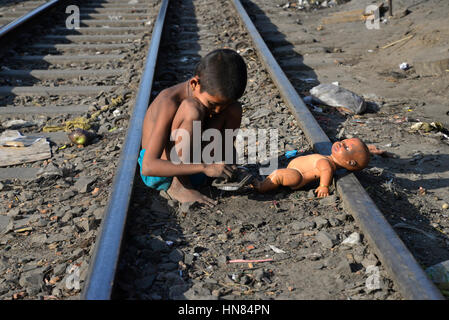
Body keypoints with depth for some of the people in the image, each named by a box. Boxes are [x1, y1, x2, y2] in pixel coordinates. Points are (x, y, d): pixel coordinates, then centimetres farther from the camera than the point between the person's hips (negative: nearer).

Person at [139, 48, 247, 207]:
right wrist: (204, 167, -38)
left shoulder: (214, 95, -7)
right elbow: (148, 167, -34)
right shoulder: (170, 103, -28)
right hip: (157, 176, -6)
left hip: (189, 164, 6)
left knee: (235, 108, -7)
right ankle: (177, 186, -22)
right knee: (191, 109, -32)